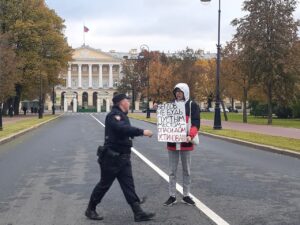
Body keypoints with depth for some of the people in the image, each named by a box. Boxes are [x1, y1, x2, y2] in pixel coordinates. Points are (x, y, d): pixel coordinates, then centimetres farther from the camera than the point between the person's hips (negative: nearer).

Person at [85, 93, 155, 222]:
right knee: (104, 184, 3)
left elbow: (127, 131, 18)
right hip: (112, 157, -9)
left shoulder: (122, 115, 16)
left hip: (123, 157, 9)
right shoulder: (113, 115, -15)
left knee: (128, 185, 4)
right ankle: (90, 210, 19)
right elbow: (123, 128, -32)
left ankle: (138, 213, 3)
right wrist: (142, 132, -33)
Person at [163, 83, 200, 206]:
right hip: (172, 142, 3)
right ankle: (172, 196, 14)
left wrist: (190, 135, -26)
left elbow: (196, 123, -10)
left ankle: (186, 195, 19)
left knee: (186, 170, 9)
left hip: (186, 142, -3)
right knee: (172, 171, 6)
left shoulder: (193, 105, -3)